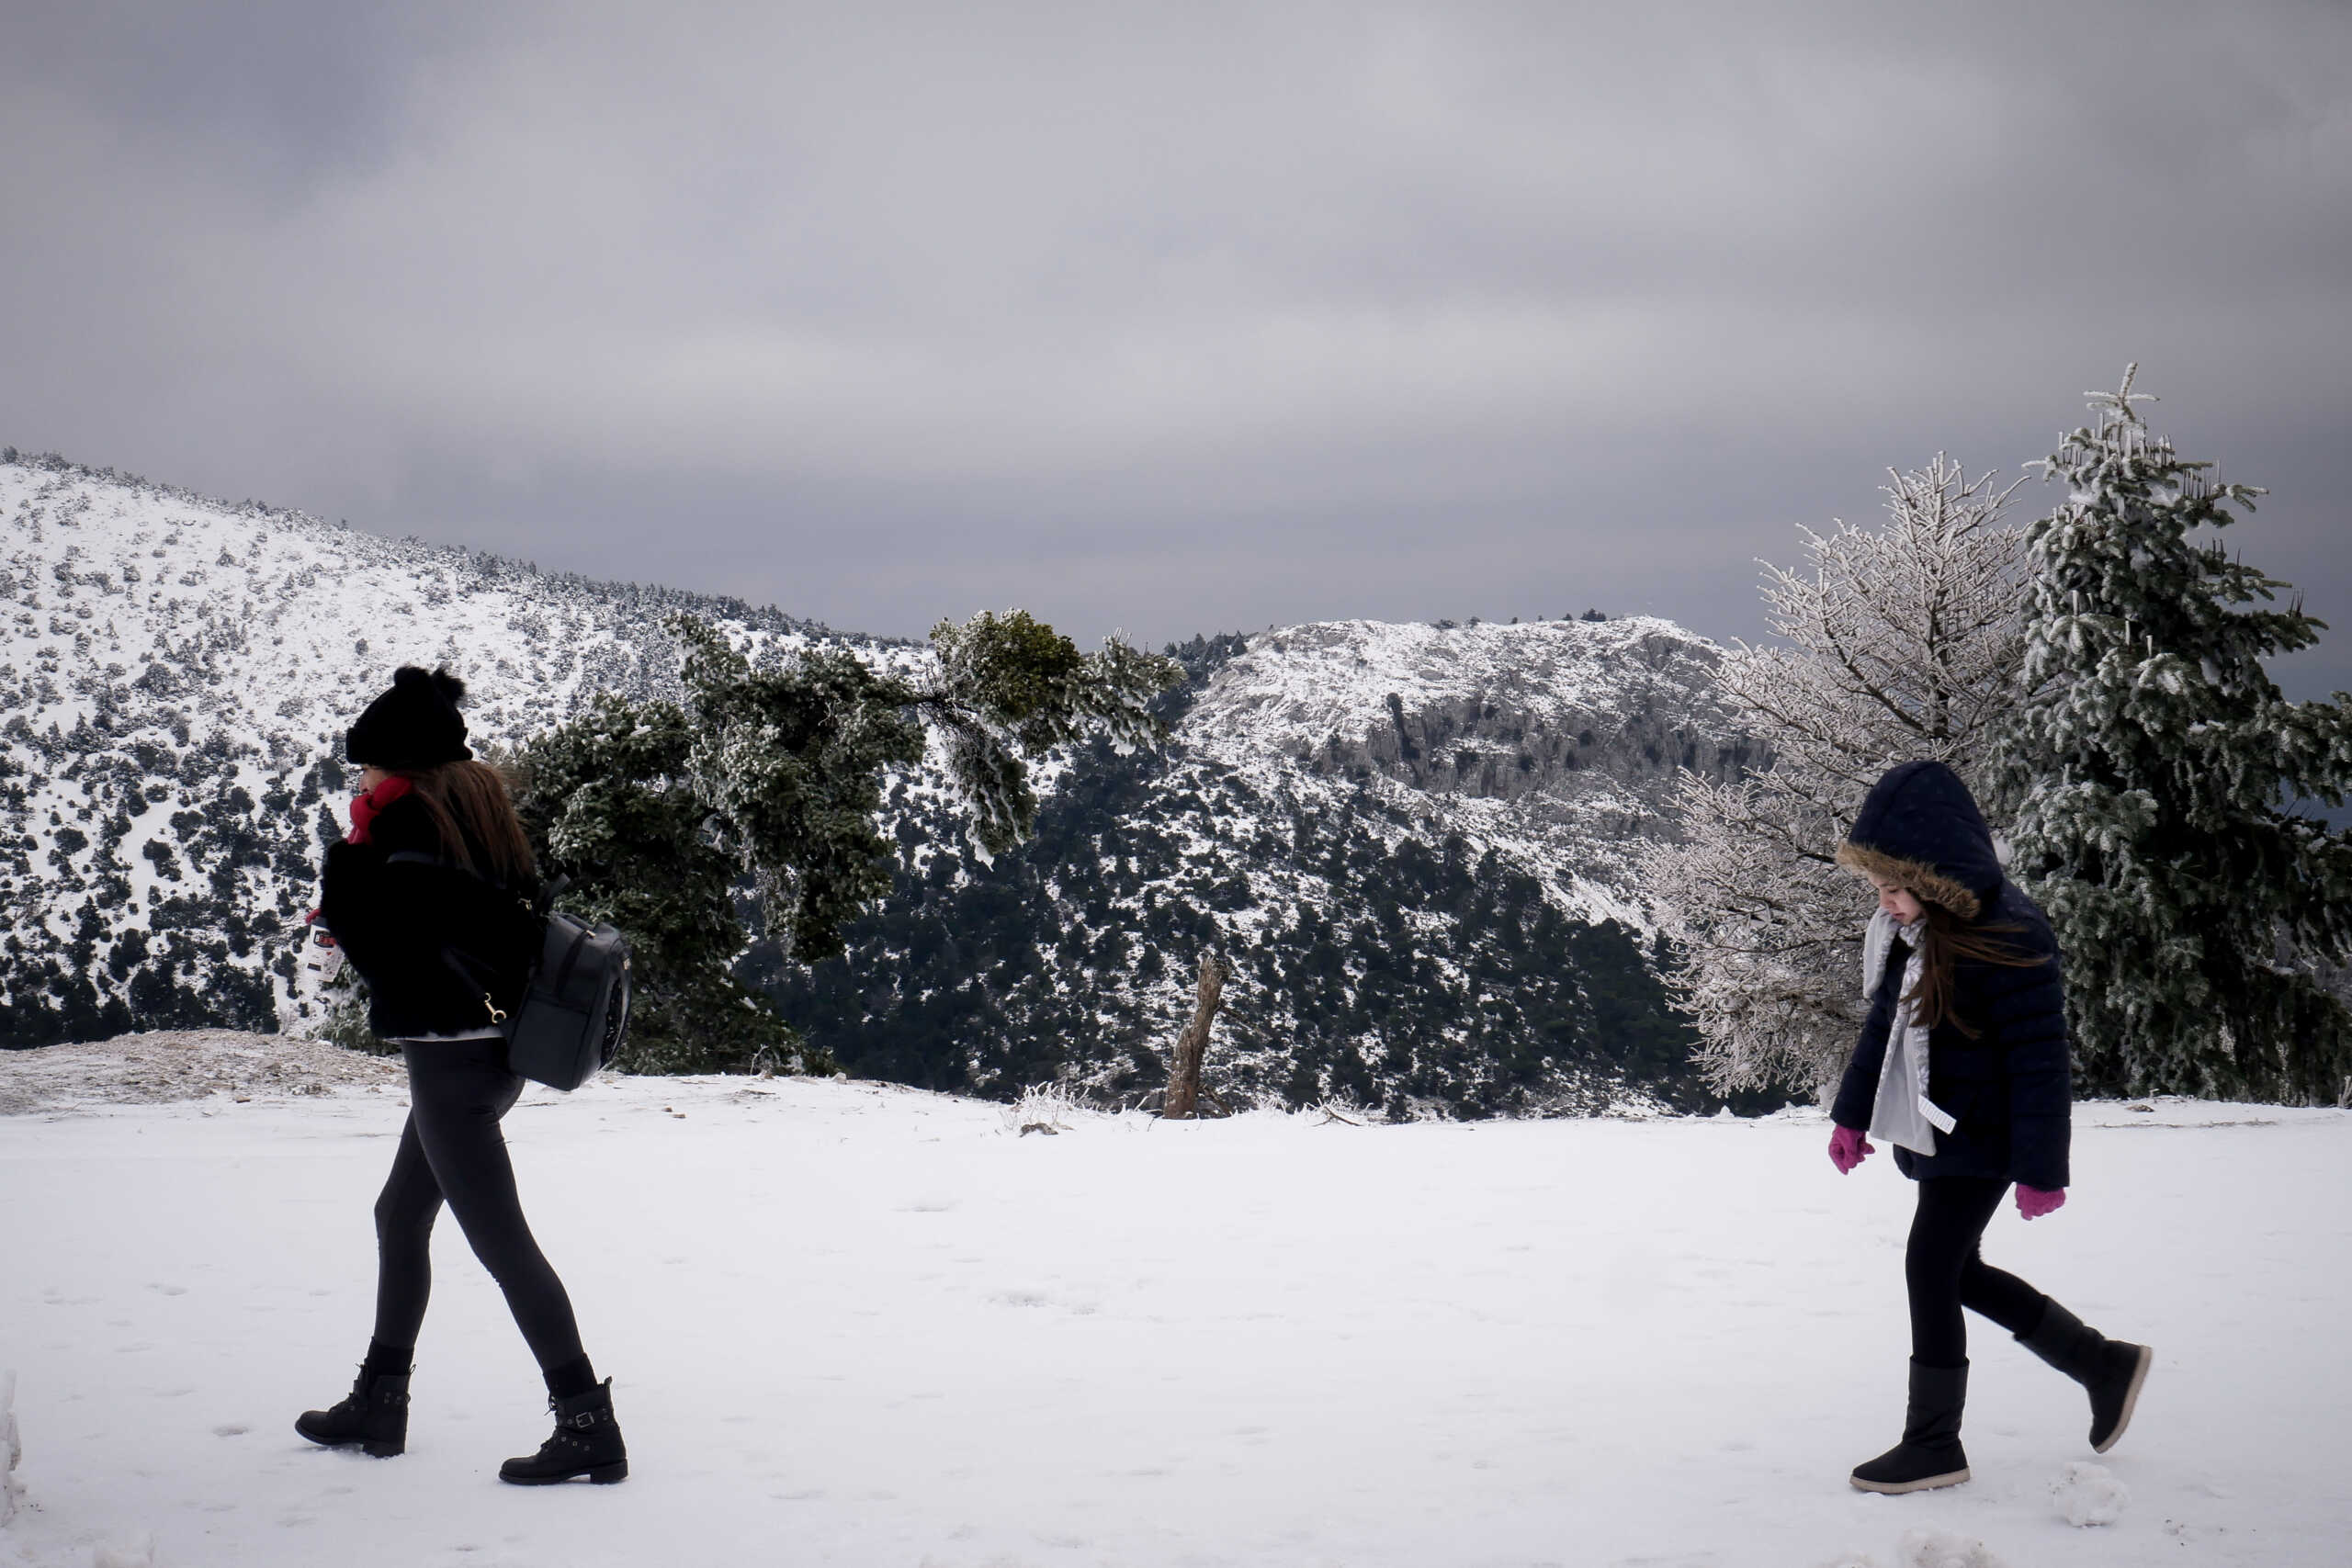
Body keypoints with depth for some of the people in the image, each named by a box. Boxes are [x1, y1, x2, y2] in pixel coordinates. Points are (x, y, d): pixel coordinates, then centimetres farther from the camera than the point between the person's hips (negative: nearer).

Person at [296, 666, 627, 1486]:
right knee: (400, 1217, 22)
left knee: (501, 1241, -8)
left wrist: (349, 855, -6)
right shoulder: (480, 805, 11)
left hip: (448, 1059, -10)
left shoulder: (413, 825, -15)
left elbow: (381, 951, -17)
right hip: (490, 1048, 10)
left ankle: (588, 1424, -9)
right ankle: (379, 1403, 34)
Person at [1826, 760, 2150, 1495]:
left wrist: (2041, 1171, -20)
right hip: (1932, 1132, 9)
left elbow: (2039, 1062, -21)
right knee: (1956, 1271, 15)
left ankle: (1934, 1445, 6)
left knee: (1931, 1269, -7)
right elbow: (1883, 1025, 16)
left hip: (1981, 1138, -9)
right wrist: (1853, 1113, 20)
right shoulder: (1909, 931, 1)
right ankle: (2104, 1364, 29)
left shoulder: (2008, 939, -23)